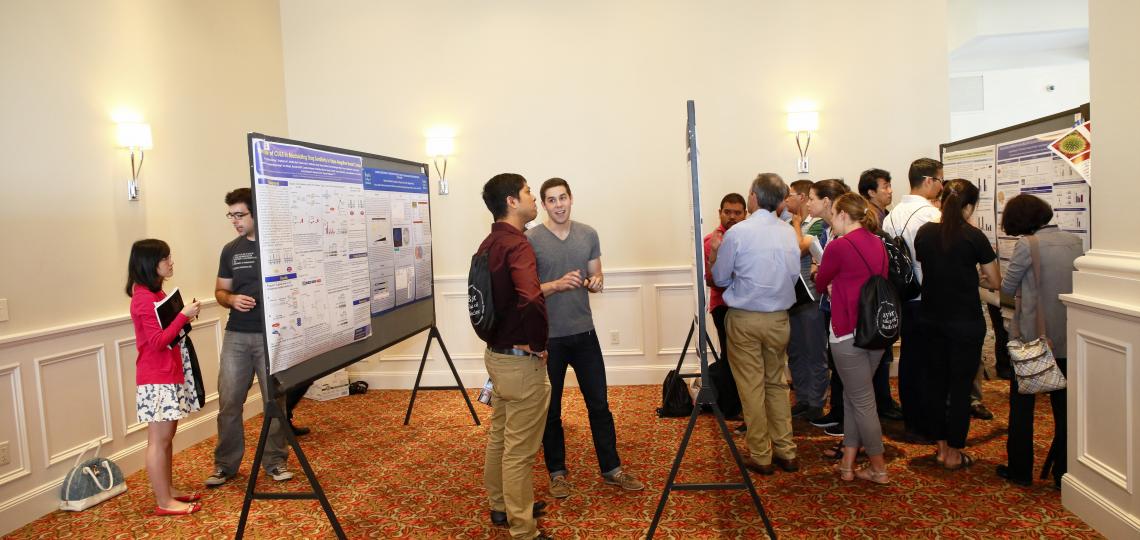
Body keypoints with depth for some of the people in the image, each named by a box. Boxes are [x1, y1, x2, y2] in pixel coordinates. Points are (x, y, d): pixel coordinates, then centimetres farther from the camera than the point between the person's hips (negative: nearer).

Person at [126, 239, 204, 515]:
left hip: (169, 373, 10)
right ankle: (164, 502, 3)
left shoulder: (155, 294, 13)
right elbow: (158, 341, -21)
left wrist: (184, 318, 5)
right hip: (157, 378, -10)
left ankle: (169, 489, 24)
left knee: (167, 435, 15)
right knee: (159, 439, -3)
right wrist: (184, 315, -24)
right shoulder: (145, 299, -17)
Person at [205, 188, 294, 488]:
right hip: (236, 335, 4)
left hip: (272, 335, -3)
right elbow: (220, 291, 16)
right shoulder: (230, 250, 10)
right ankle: (225, 464, 18)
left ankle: (275, 461, 19)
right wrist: (232, 299, -6)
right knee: (228, 401, 4)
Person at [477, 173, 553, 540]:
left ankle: (501, 505, 38)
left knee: (499, 435, 21)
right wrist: (538, 342, -23)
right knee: (520, 449, 1)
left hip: (496, 353, 9)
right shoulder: (517, 244, -22)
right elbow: (531, 300, -38)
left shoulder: (489, 243, 6)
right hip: (521, 360, -9)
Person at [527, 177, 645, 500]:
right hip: (548, 337, -3)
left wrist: (596, 281, -10)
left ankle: (611, 469, 24)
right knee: (551, 410, 10)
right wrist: (557, 284, -24)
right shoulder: (531, 240, -8)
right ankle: (557, 472, 26)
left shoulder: (588, 234, 4)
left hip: (584, 332, 3)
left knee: (599, 404, 10)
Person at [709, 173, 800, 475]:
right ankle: (786, 451, 22)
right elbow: (794, 275, 8)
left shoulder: (737, 233, -12)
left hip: (744, 318, -3)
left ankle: (760, 456, 13)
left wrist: (714, 258, 15)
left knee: (751, 387, 6)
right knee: (778, 384, 16)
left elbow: (720, 279, -3)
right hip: (779, 318, 4)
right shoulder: (789, 233, -1)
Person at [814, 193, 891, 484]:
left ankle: (879, 469, 15)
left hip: (849, 332, -7)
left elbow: (820, 284, 1)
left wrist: (828, 283, 24)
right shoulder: (878, 244, 7)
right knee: (853, 396, 16)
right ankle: (848, 464, 21)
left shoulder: (838, 246, -13)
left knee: (862, 401, 4)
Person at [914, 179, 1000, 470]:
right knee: (960, 385, 5)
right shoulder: (974, 236, -11)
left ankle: (941, 445, 24)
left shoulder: (925, 233, 1)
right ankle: (954, 453, 12)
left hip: (931, 318, 5)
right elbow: (995, 280, -5)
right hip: (966, 322, -4)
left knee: (935, 380, 15)